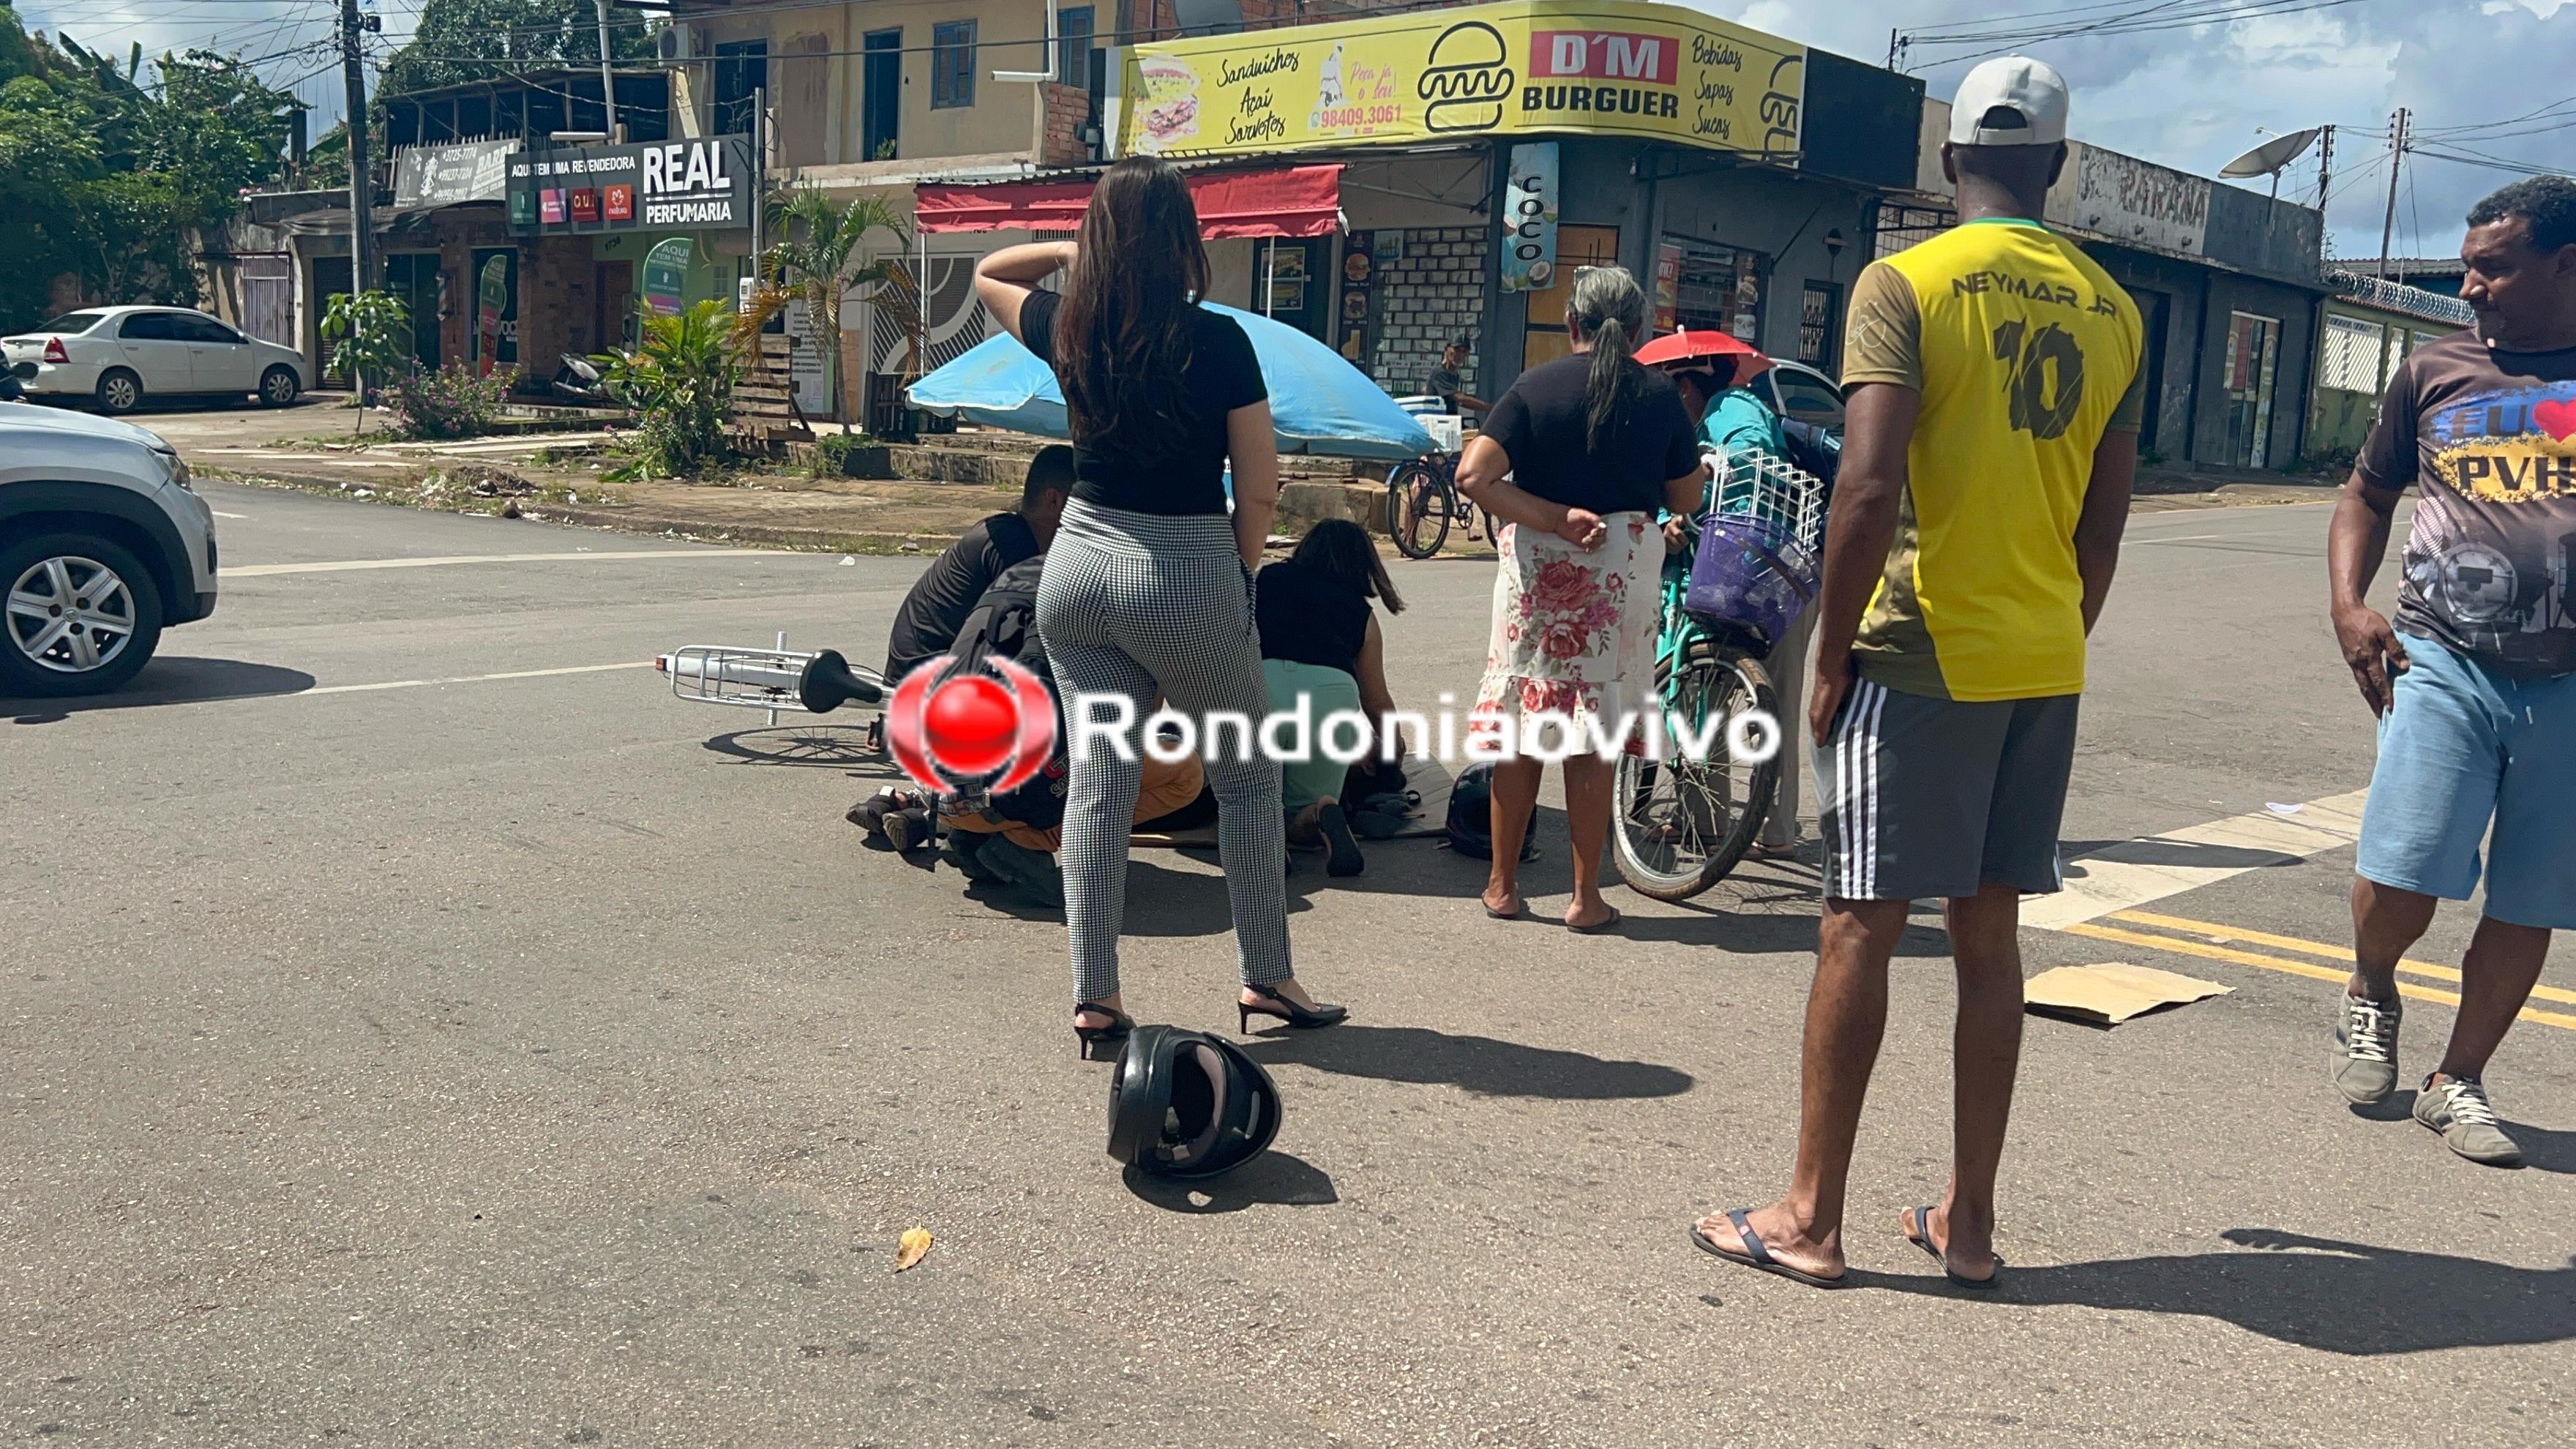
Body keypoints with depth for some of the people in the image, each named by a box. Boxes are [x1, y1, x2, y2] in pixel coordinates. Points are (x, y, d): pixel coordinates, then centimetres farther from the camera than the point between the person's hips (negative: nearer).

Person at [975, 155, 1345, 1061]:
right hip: (1189, 571, -4)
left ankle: (1094, 998, 8)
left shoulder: (1069, 332, 2)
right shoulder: (1216, 341, -10)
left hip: (1080, 561, 4)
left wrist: (1078, 247, 17)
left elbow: (989, 275, 25)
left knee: (1098, 777, 8)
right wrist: (1238, 575, 6)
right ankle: (1268, 978, 18)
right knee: (1246, 776, 12)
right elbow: (1260, 486, -7)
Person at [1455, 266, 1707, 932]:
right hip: (1624, 571, 0)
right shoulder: (1659, 395, 1)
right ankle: (1586, 896, 11)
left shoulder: (1534, 388, -2)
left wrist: (1556, 518, -10)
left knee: (1519, 727, 9)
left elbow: (1473, 477, -13)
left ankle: (1503, 884, 17)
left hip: (1537, 564, 0)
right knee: (1594, 736, 5)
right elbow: (1686, 497, 7)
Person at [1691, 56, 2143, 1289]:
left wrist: (1830, 659, -9)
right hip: (2045, 666, 6)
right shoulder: (2111, 311, 10)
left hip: (1923, 656, -5)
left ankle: (1810, 1219, 7)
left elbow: (1869, 491, -17)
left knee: (1858, 928, 1)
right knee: (1988, 936, 11)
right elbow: (2105, 521, 12)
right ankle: (1968, 1221, 19)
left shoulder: (1905, 285, -8)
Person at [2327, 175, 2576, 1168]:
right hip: (2446, 664, 0)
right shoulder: (2436, 372, 8)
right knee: (2402, 877, -11)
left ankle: (2458, 1081, 22)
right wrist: (2348, 605, 1)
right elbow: (2366, 496, 17)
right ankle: (2370, 997, 21)